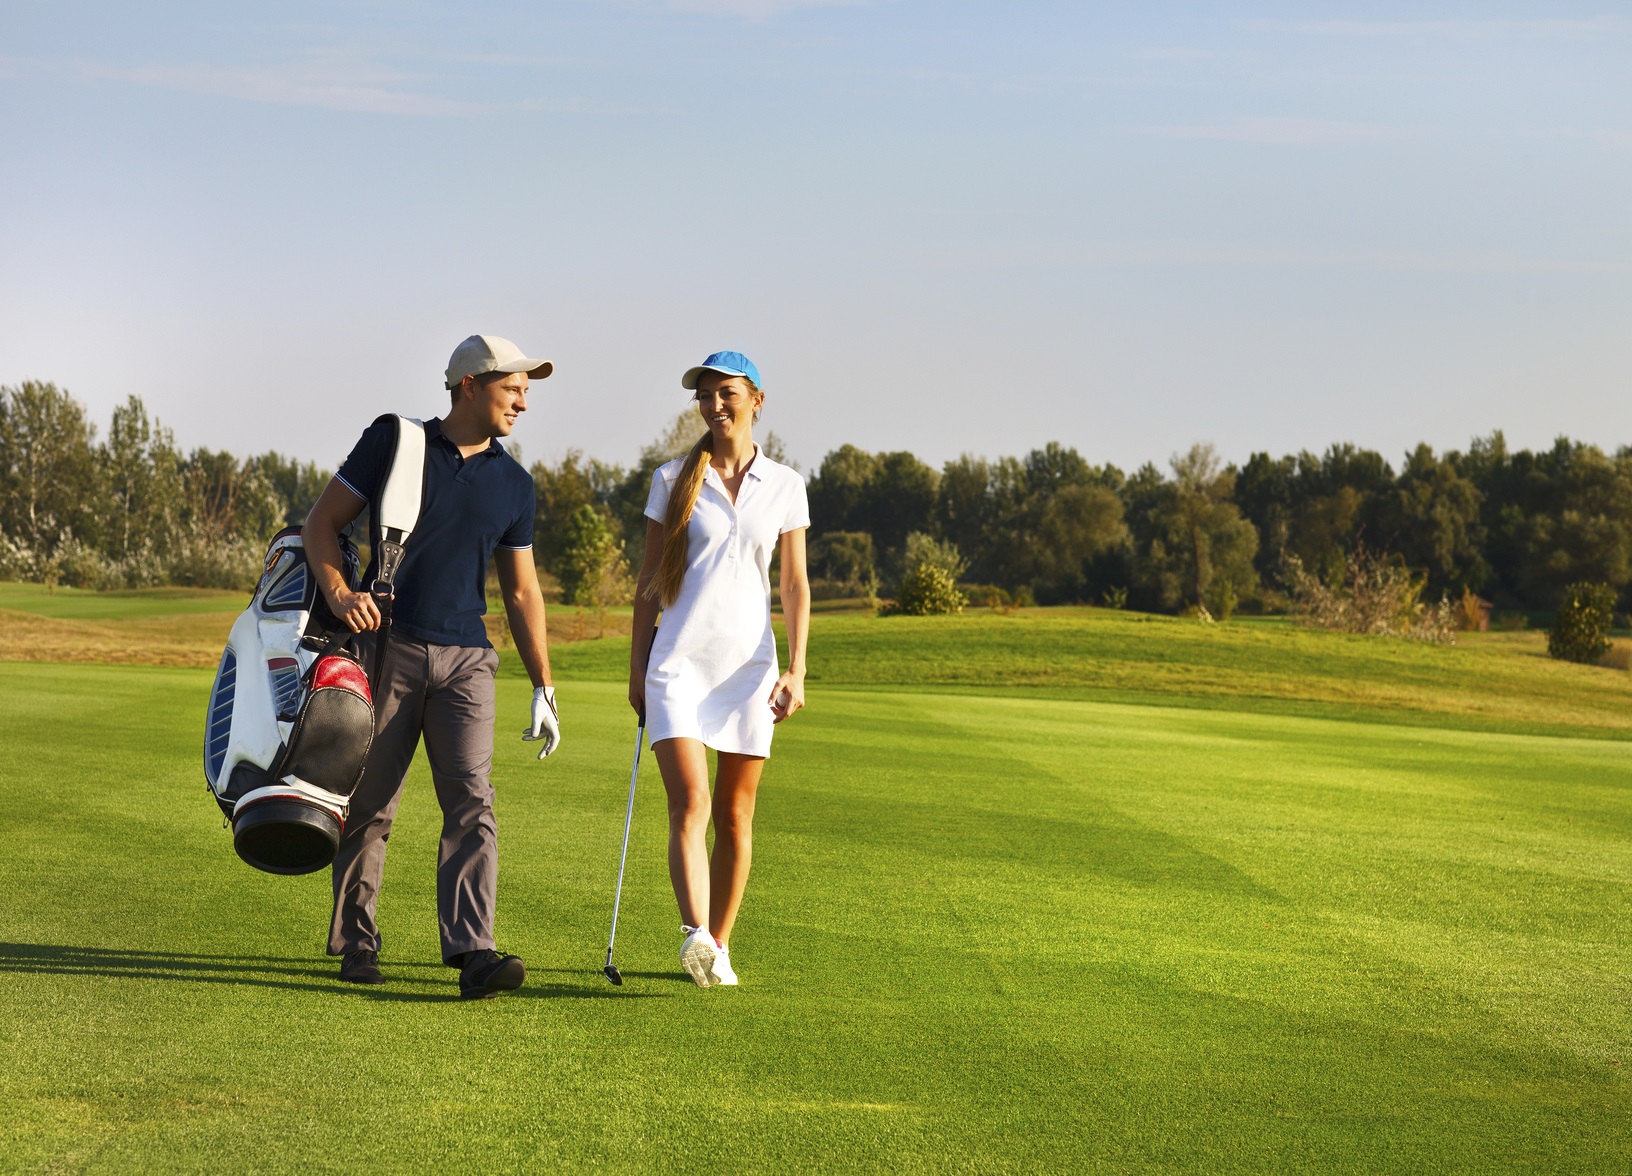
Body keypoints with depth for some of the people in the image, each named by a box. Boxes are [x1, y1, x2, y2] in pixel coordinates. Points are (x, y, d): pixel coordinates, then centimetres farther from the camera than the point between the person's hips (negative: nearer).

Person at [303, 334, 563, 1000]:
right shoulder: (395, 443, 1)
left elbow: (522, 592, 17)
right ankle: (355, 941, 20)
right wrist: (337, 592, -18)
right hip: (386, 646, -2)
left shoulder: (513, 484, 12)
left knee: (472, 803, -12)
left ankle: (474, 955, -21)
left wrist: (543, 688, 12)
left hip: (465, 658, 2)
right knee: (370, 805, 4)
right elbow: (322, 523, 1)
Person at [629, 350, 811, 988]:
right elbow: (649, 579, 8)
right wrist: (637, 667, 5)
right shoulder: (673, 479, 5)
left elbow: (794, 584, 8)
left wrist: (795, 669, -1)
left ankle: (718, 946, 15)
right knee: (690, 804, -17)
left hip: (751, 661, 2)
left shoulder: (784, 486, 7)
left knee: (736, 816, 5)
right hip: (680, 659, -2)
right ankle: (695, 936, -29)